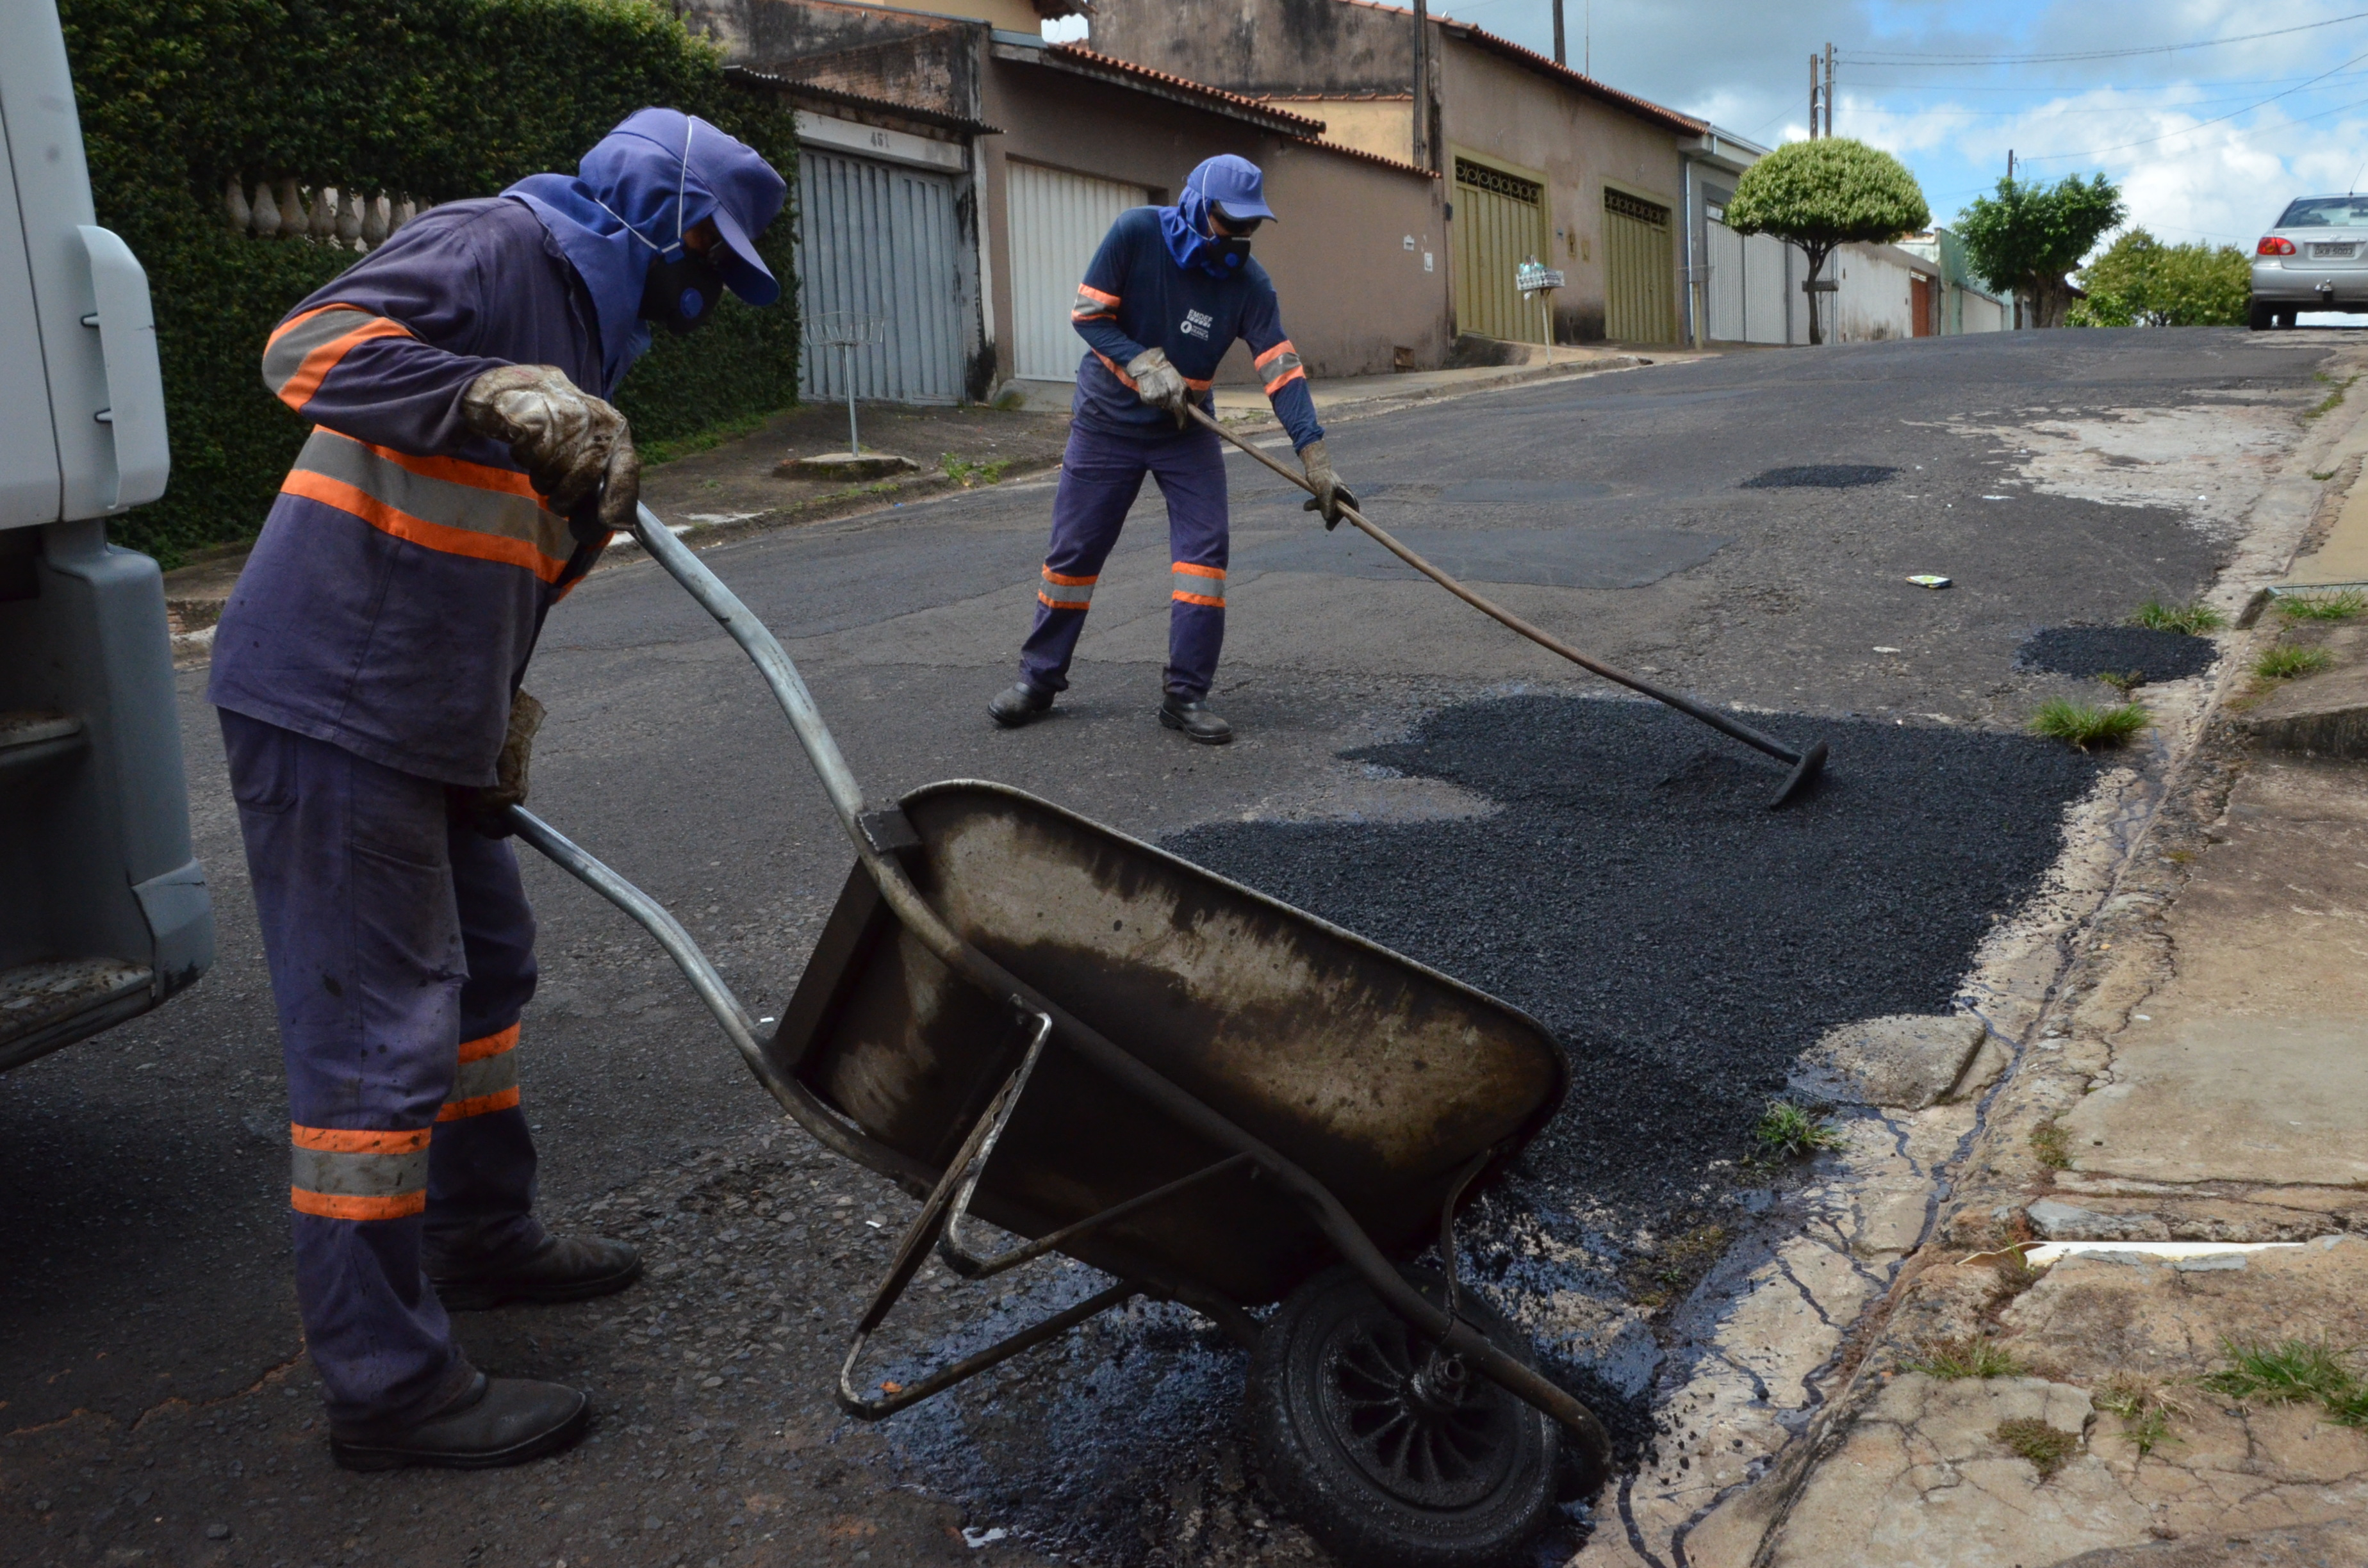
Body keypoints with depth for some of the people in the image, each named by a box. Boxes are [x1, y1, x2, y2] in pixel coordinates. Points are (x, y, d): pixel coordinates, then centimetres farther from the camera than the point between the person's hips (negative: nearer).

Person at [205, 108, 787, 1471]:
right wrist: (501, 397, -39)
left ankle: (483, 1234, 40)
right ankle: (390, 1385, 5)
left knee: (487, 966, 21)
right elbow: (311, 347, -25)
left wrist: (497, 742, 20)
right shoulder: (496, 247, -9)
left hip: (427, 719, 10)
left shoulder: (588, 337, 20)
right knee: (377, 1036, -6)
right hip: (335, 704, -10)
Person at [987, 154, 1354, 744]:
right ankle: (1038, 680, 18)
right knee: (1074, 552, 3)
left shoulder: (1247, 281, -13)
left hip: (1187, 430, 2)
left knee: (1205, 549, -9)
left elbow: (1280, 368, -18)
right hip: (1107, 423, -2)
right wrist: (1145, 367, -25)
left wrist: (1316, 458, -27)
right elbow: (1088, 312, -12)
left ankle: (1186, 695, 0)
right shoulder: (1137, 232, -17)